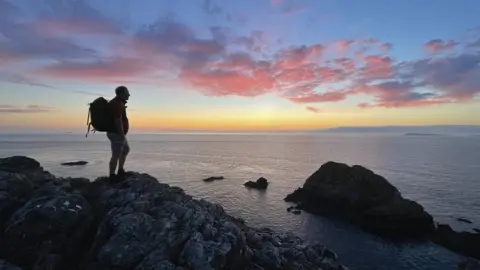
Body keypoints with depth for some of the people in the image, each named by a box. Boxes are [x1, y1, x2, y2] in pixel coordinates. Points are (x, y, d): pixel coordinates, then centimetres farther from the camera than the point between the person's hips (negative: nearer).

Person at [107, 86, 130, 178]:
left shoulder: (117, 102, 14)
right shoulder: (117, 104, -19)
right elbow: (118, 120, -26)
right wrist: (122, 135, -23)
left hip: (116, 133, 11)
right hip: (117, 134, -11)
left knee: (126, 149, 23)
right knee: (116, 155, -5)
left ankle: (121, 171, 30)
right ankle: (112, 176, 4)